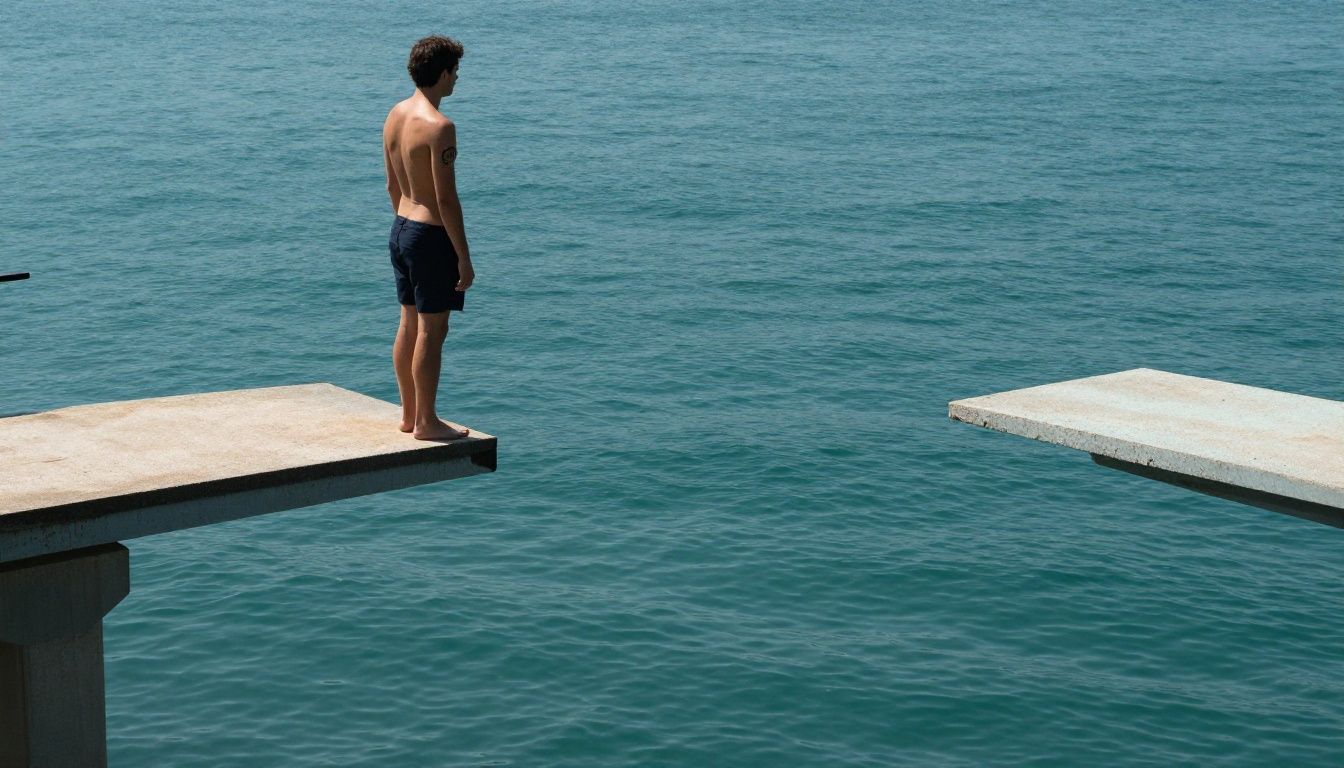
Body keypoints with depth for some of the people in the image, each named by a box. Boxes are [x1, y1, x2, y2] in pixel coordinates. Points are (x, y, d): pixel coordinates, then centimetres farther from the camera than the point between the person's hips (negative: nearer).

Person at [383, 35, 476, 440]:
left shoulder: (395, 115, 5)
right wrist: (464, 258, -16)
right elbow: (446, 198, -21)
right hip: (431, 236, -9)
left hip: (401, 228, 9)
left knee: (409, 324, 16)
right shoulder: (439, 127, -21)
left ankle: (409, 413, 26)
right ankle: (425, 422, 9)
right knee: (432, 330, 1)